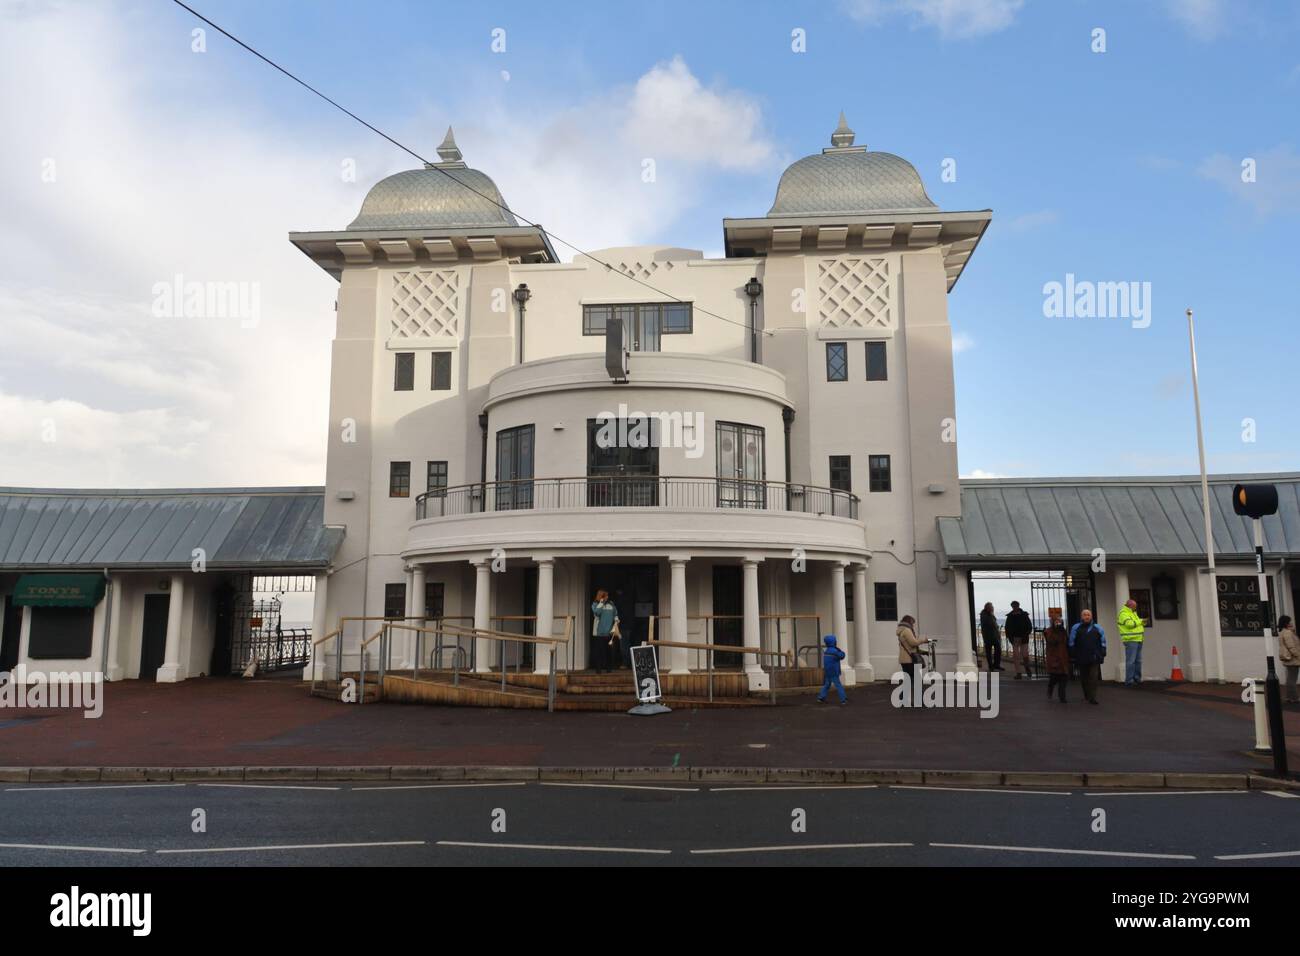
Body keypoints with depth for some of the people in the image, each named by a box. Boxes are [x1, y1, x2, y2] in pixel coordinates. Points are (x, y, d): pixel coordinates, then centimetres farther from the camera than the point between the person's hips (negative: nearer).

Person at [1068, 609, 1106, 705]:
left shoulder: (1097, 628, 5)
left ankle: (1092, 697, -9)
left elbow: (1103, 642, 9)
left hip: (1094, 657, -1)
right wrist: (1073, 655, 3)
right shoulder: (1076, 628, 4)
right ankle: (1087, 696, 25)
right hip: (1081, 658, 1)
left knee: (1094, 678, -9)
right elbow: (1072, 643, 6)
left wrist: (1102, 653, 4)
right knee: (1084, 678, 10)